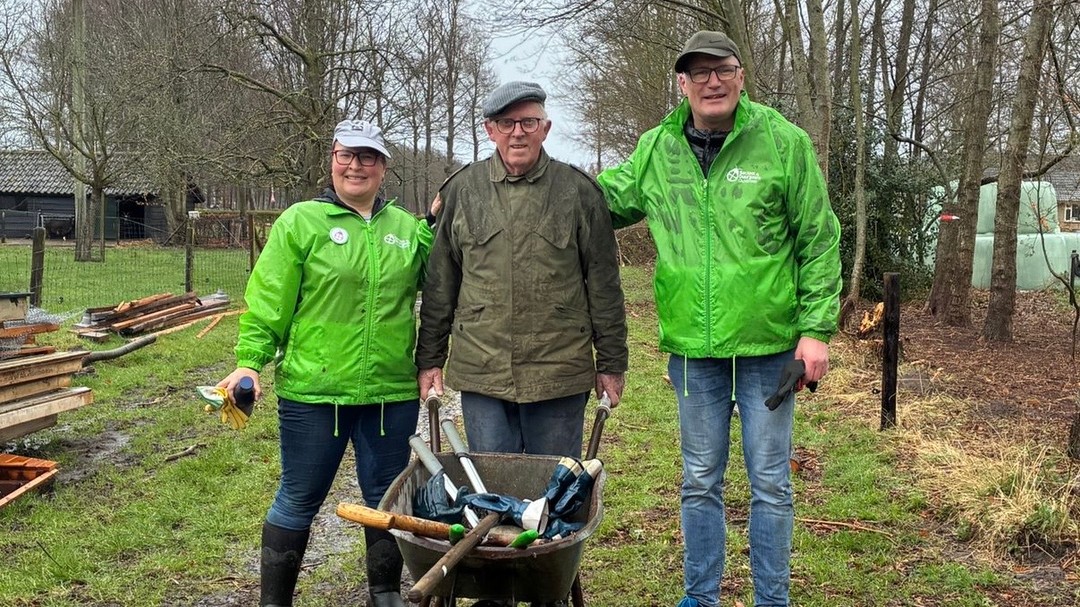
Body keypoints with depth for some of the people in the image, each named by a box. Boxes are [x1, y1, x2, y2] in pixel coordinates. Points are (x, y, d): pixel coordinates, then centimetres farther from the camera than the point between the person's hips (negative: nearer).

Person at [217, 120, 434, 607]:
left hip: (392, 393, 4)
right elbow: (268, 301, -4)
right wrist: (249, 361, -13)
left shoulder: (408, 228, 9)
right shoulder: (300, 221, -2)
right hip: (313, 392, -3)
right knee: (299, 500, 10)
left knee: (388, 498, 16)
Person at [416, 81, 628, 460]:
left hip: (560, 373, -1)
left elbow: (603, 284, 4)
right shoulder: (462, 190, 6)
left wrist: (611, 363, 4)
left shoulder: (579, 192, 2)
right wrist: (430, 359, 9)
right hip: (481, 373, 1)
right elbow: (440, 284, 10)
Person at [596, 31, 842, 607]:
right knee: (699, 482, 15)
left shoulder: (783, 142, -6)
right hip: (692, 348, 3)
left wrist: (817, 328, -8)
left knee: (769, 483, 9)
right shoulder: (656, 150, 2)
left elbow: (819, 241, -4)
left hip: (768, 345, -2)